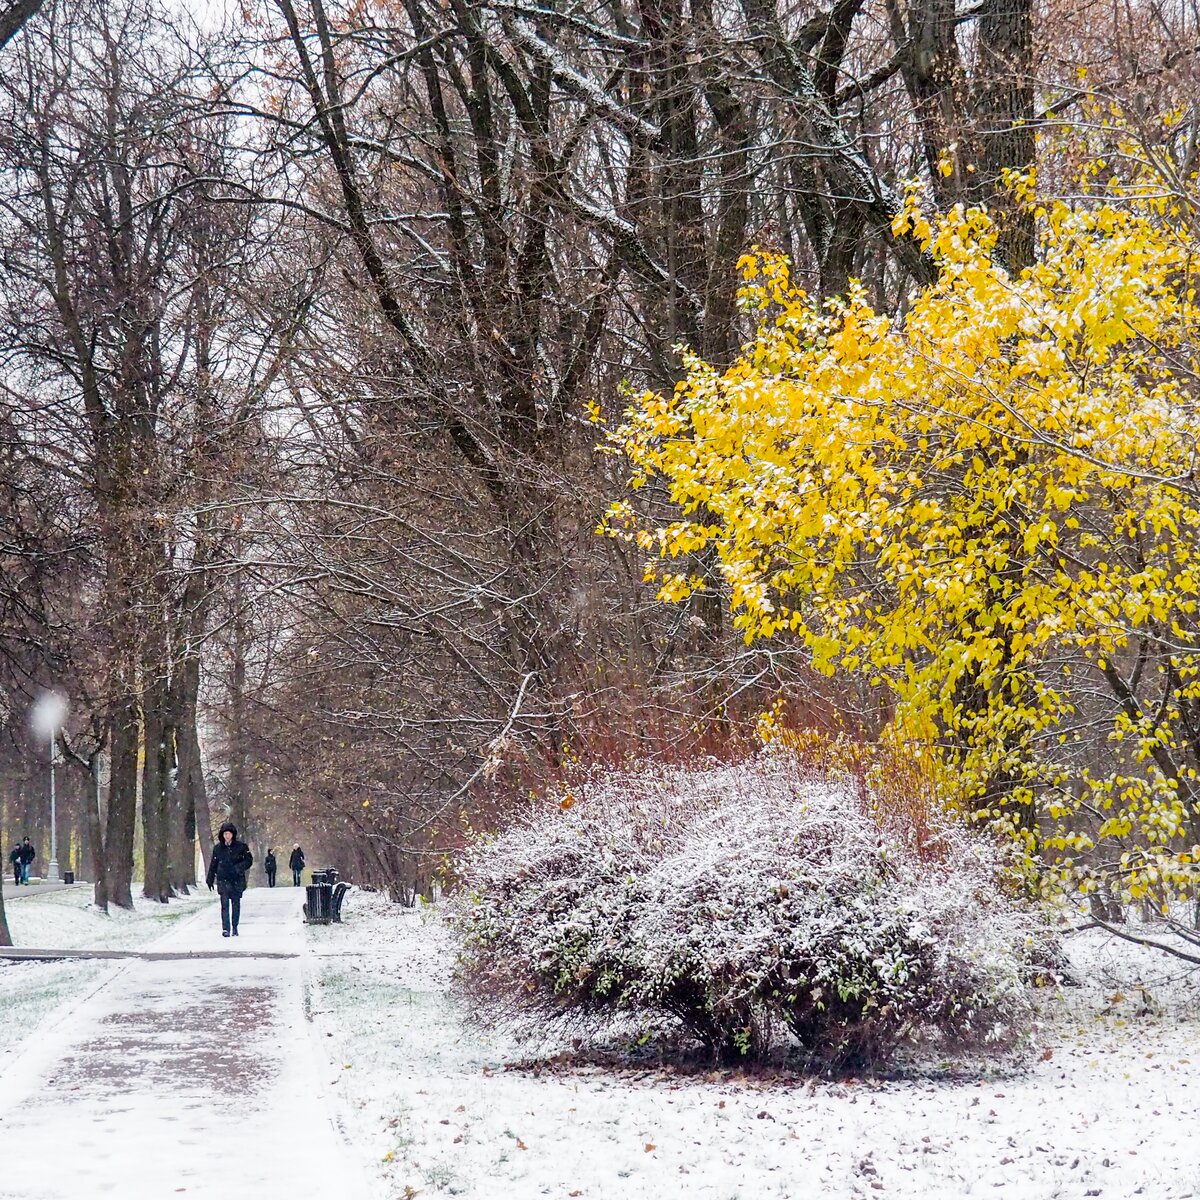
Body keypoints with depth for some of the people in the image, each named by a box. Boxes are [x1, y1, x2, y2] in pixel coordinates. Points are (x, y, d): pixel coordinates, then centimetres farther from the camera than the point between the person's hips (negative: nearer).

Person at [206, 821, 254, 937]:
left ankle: (234, 928, 18)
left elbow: (249, 860, 0)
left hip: (237, 880, 0)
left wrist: (238, 868, -15)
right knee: (225, 904, -11)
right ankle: (225, 929, -16)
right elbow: (213, 865, 13)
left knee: (236, 904, 6)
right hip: (223, 880, 0)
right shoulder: (217, 848, 6)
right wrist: (210, 879, 14)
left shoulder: (241, 846, 0)